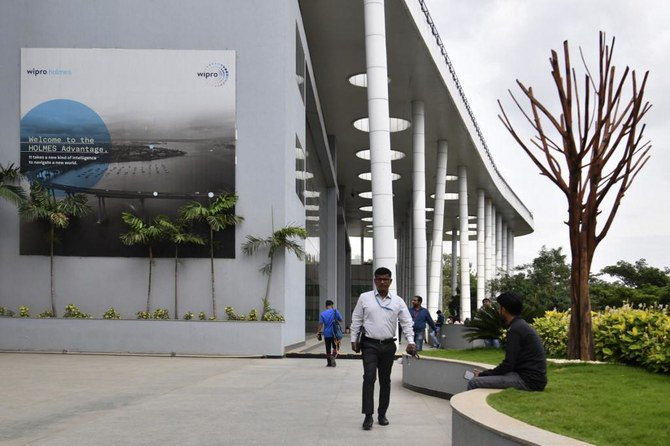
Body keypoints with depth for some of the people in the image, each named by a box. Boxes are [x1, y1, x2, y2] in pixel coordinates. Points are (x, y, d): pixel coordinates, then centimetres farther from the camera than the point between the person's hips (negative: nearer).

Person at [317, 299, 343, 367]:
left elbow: (321, 324, -7)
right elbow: (341, 320, 5)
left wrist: (318, 332, 2)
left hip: (327, 334, 0)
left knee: (328, 349, 8)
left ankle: (329, 363, 12)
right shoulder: (335, 312, -5)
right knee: (335, 346, 14)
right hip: (334, 333, 0)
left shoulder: (323, 313, -4)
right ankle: (333, 355, -14)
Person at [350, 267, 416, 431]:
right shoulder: (364, 298, 1)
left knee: (385, 380, 10)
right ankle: (368, 415, -11)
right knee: (369, 377, -12)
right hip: (369, 344, -2)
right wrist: (353, 339, 1)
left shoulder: (398, 301, 4)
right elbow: (356, 320, 6)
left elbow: (407, 322, 1)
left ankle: (382, 414, 20)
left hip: (388, 345, 2)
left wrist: (411, 341, -11)